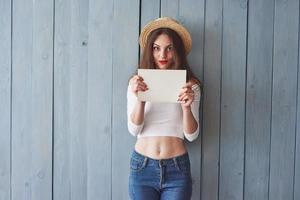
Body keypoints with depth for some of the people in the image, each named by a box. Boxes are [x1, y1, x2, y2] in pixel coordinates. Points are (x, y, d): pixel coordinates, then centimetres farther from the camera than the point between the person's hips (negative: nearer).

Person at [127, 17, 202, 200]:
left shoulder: (190, 86, 0)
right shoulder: (138, 84, 0)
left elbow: (192, 135, -3)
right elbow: (134, 129, -5)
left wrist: (186, 107, -20)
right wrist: (140, 99, -21)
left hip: (177, 169, 0)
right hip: (142, 166, 0)